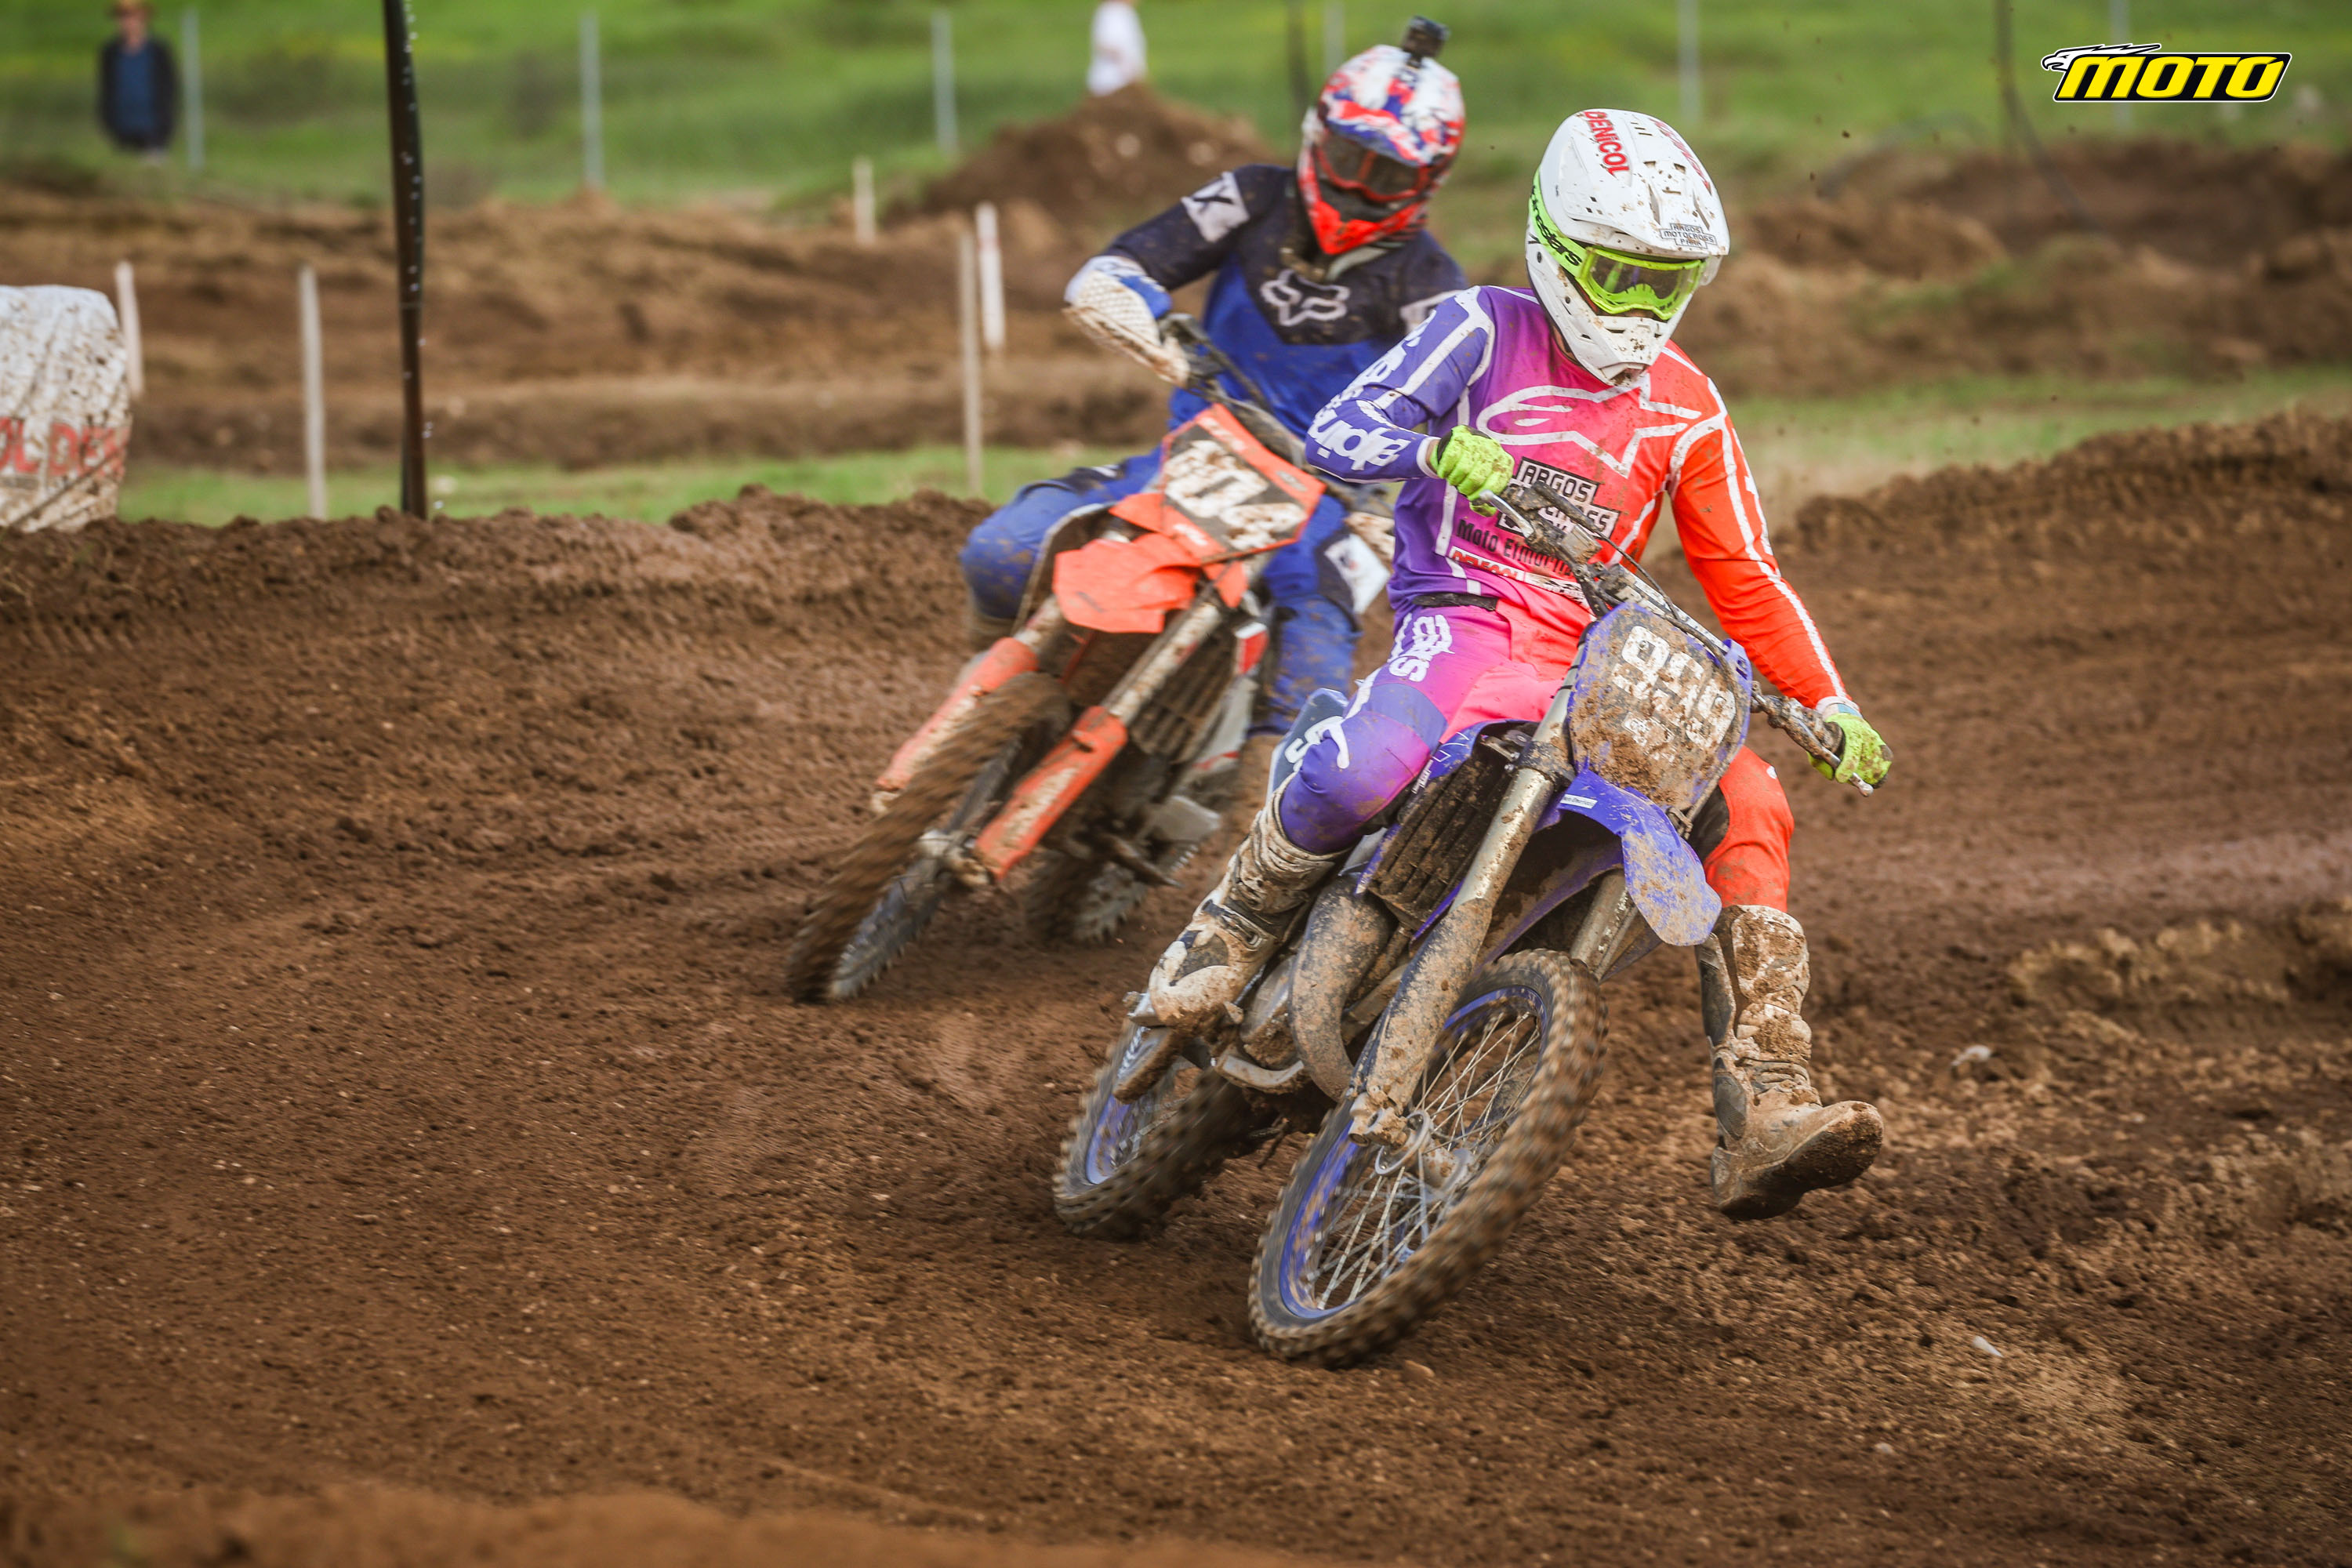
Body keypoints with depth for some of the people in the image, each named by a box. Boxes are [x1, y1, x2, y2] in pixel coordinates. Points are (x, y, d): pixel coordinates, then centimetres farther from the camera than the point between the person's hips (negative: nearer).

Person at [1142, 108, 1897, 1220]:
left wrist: (1831, 706, 7)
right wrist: (1438, 450, -31)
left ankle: (1760, 1121, -23)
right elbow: (1338, 432, -9)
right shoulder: (1486, 331, 3)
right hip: (1463, 617, -5)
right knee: (1369, 763, -38)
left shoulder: (1684, 408, 16)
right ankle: (1230, 930, -8)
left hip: (1600, 656, 5)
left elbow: (1744, 579, 19)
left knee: (1745, 806, -18)